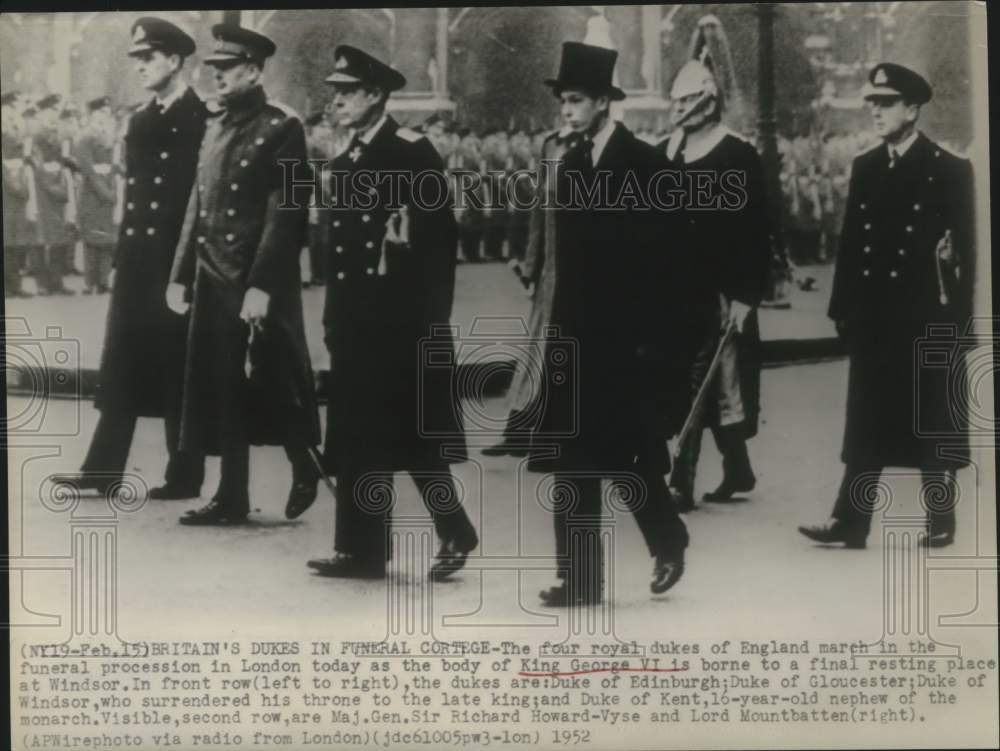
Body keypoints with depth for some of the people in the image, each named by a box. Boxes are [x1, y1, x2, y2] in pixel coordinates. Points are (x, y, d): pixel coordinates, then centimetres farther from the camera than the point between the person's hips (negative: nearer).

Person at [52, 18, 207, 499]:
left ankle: (185, 477, 10)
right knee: (120, 364, 6)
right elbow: (133, 187, 17)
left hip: (179, 262, -7)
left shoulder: (203, 119, -7)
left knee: (177, 369, 0)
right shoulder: (139, 120, 15)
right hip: (136, 259, 7)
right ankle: (103, 470, 11)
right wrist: (122, 254, 12)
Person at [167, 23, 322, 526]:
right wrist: (181, 273, 12)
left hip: (262, 282, -7)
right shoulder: (216, 129, 14)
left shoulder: (282, 128, -8)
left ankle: (304, 470, 25)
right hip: (213, 279, 7)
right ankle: (231, 498, 15)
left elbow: (286, 213, -15)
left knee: (275, 385, 2)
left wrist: (261, 285, -21)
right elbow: (198, 206, 17)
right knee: (221, 390, 8)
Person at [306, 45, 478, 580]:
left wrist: (433, 324, -15)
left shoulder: (415, 154, -7)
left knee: (416, 436, -2)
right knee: (356, 439, 8)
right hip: (355, 320, 7)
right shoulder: (345, 163, 15)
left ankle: (455, 534, 14)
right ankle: (361, 549, 14)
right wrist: (334, 317, 13)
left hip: (403, 322, -7)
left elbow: (440, 240, -11)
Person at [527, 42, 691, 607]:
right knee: (573, 464, 6)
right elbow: (570, 254, 13)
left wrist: (653, 337, -15)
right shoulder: (572, 165, 12)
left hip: (625, 339, -6)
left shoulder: (644, 163, -8)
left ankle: (669, 543, 21)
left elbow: (660, 259, -11)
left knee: (624, 455, -2)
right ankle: (580, 580, 15)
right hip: (577, 334, 6)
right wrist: (562, 327, 9)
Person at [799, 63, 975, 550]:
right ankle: (850, 522, 4)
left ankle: (941, 522, 16)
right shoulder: (864, 167, 10)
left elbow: (965, 248, -5)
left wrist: (958, 317, -9)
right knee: (866, 422, 3)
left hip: (928, 317, -4)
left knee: (934, 423, 5)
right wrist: (843, 307, 4)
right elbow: (850, 241, 10)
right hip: (872, 315, 4)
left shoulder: (950, 170, -2)